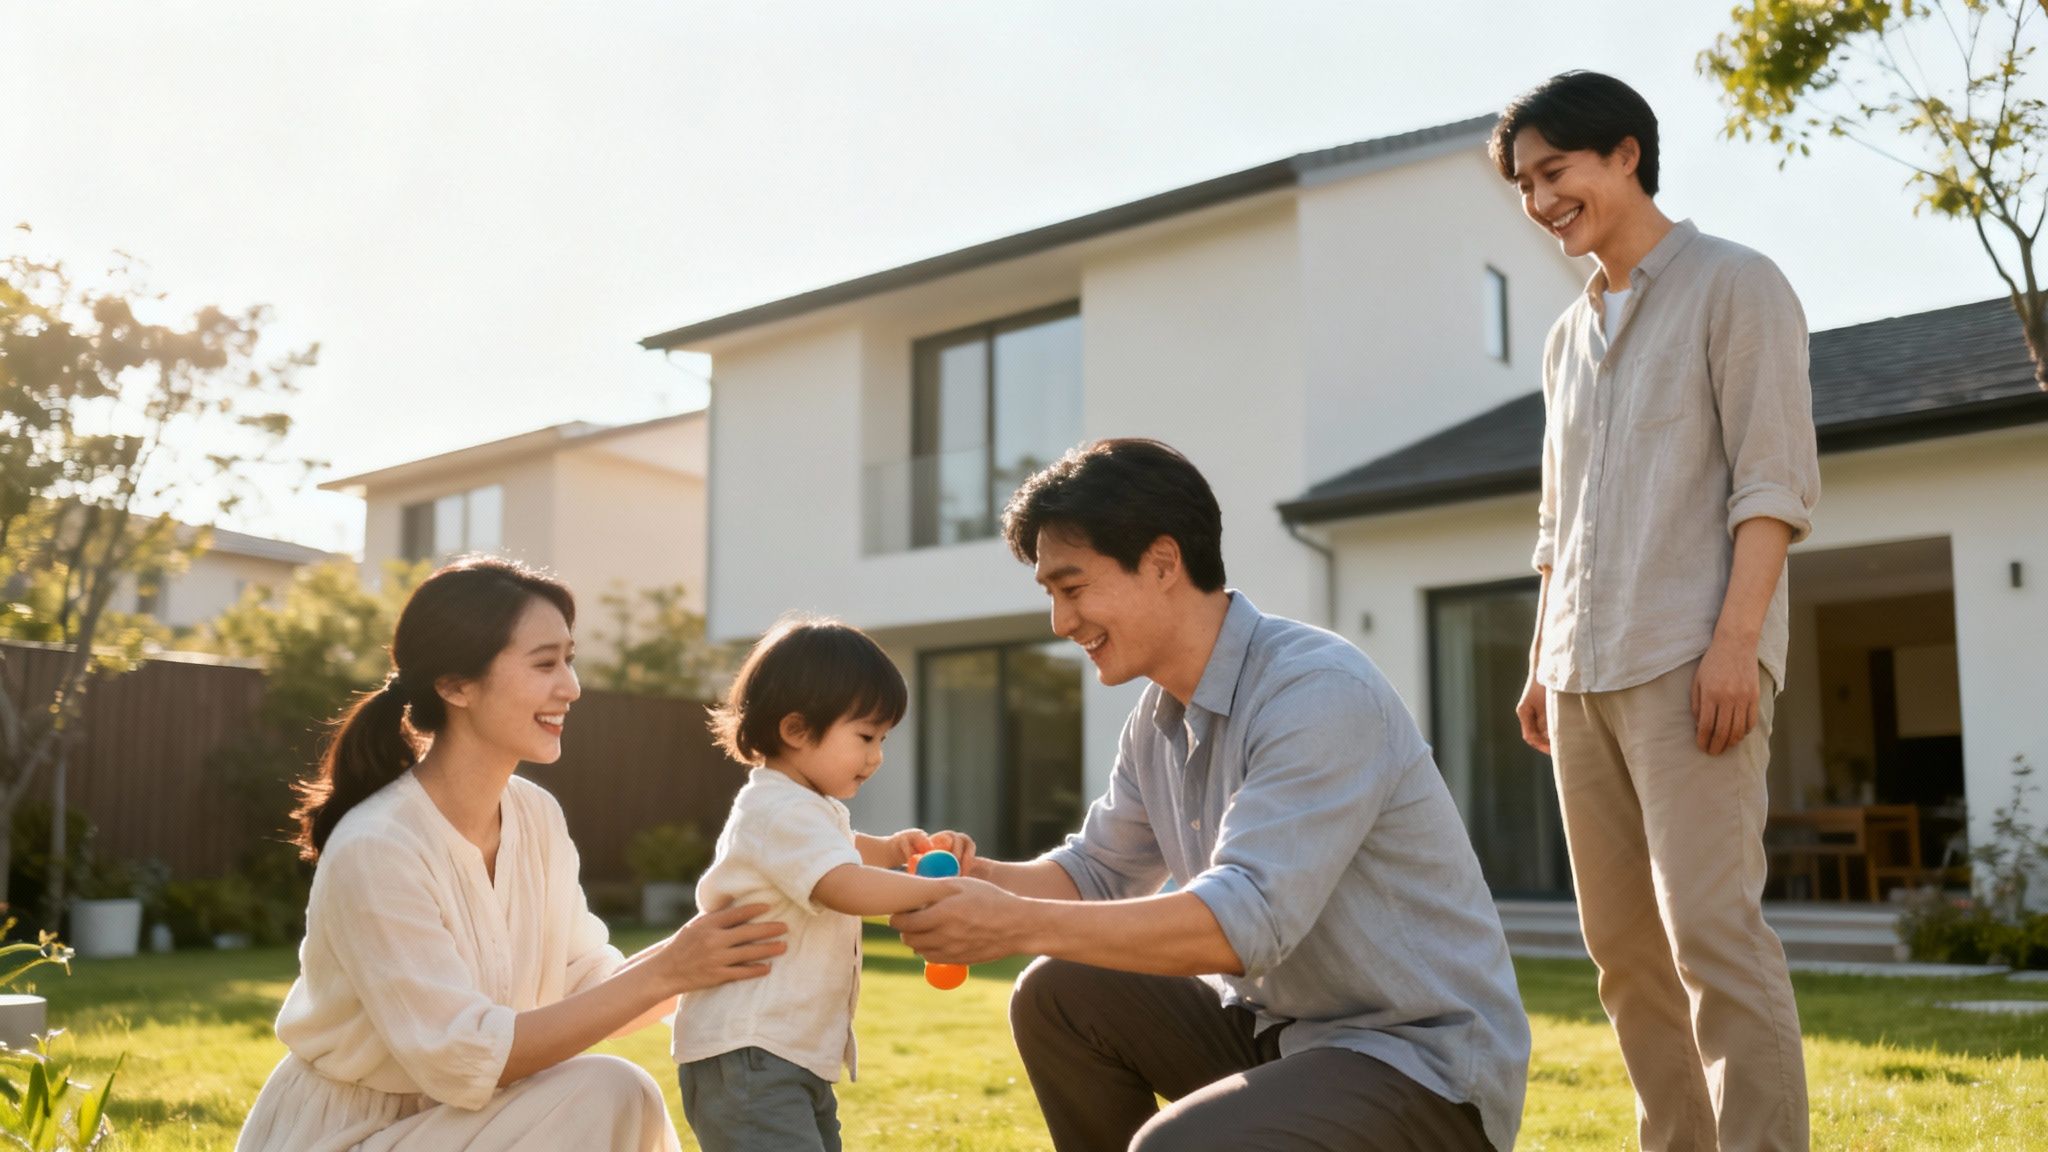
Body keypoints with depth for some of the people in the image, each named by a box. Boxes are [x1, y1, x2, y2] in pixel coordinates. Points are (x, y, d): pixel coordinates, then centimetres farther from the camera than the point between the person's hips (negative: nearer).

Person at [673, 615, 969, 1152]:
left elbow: (843, 853, 39)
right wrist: (942, 889, -25)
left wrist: (896, 847, 21)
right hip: (746, 1055, -11)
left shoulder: (812, 809, 16)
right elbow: (846, 887, -32)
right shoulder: (782, 812, -18)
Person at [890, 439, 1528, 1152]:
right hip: (1280, 1030, 8)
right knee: (1058, 997, 0)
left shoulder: (1319, 692, -23)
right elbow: (1099, 870, 14)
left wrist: (1021, 924, -32)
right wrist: (976, 878, -6)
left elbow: (1248, 920, -31)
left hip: (1427, 1065, -8)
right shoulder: (1160, 716, 5)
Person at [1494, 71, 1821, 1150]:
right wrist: (1540, 665, 17)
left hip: (1687, 658, -7)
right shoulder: (1568, 337, 22)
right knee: (1623, 939, 7)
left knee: (1711, 924, -13)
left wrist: (1736, 638, -17)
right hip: (1583, 672, 7)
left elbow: (1775, 477, -7)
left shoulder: (1734, 285, 2)